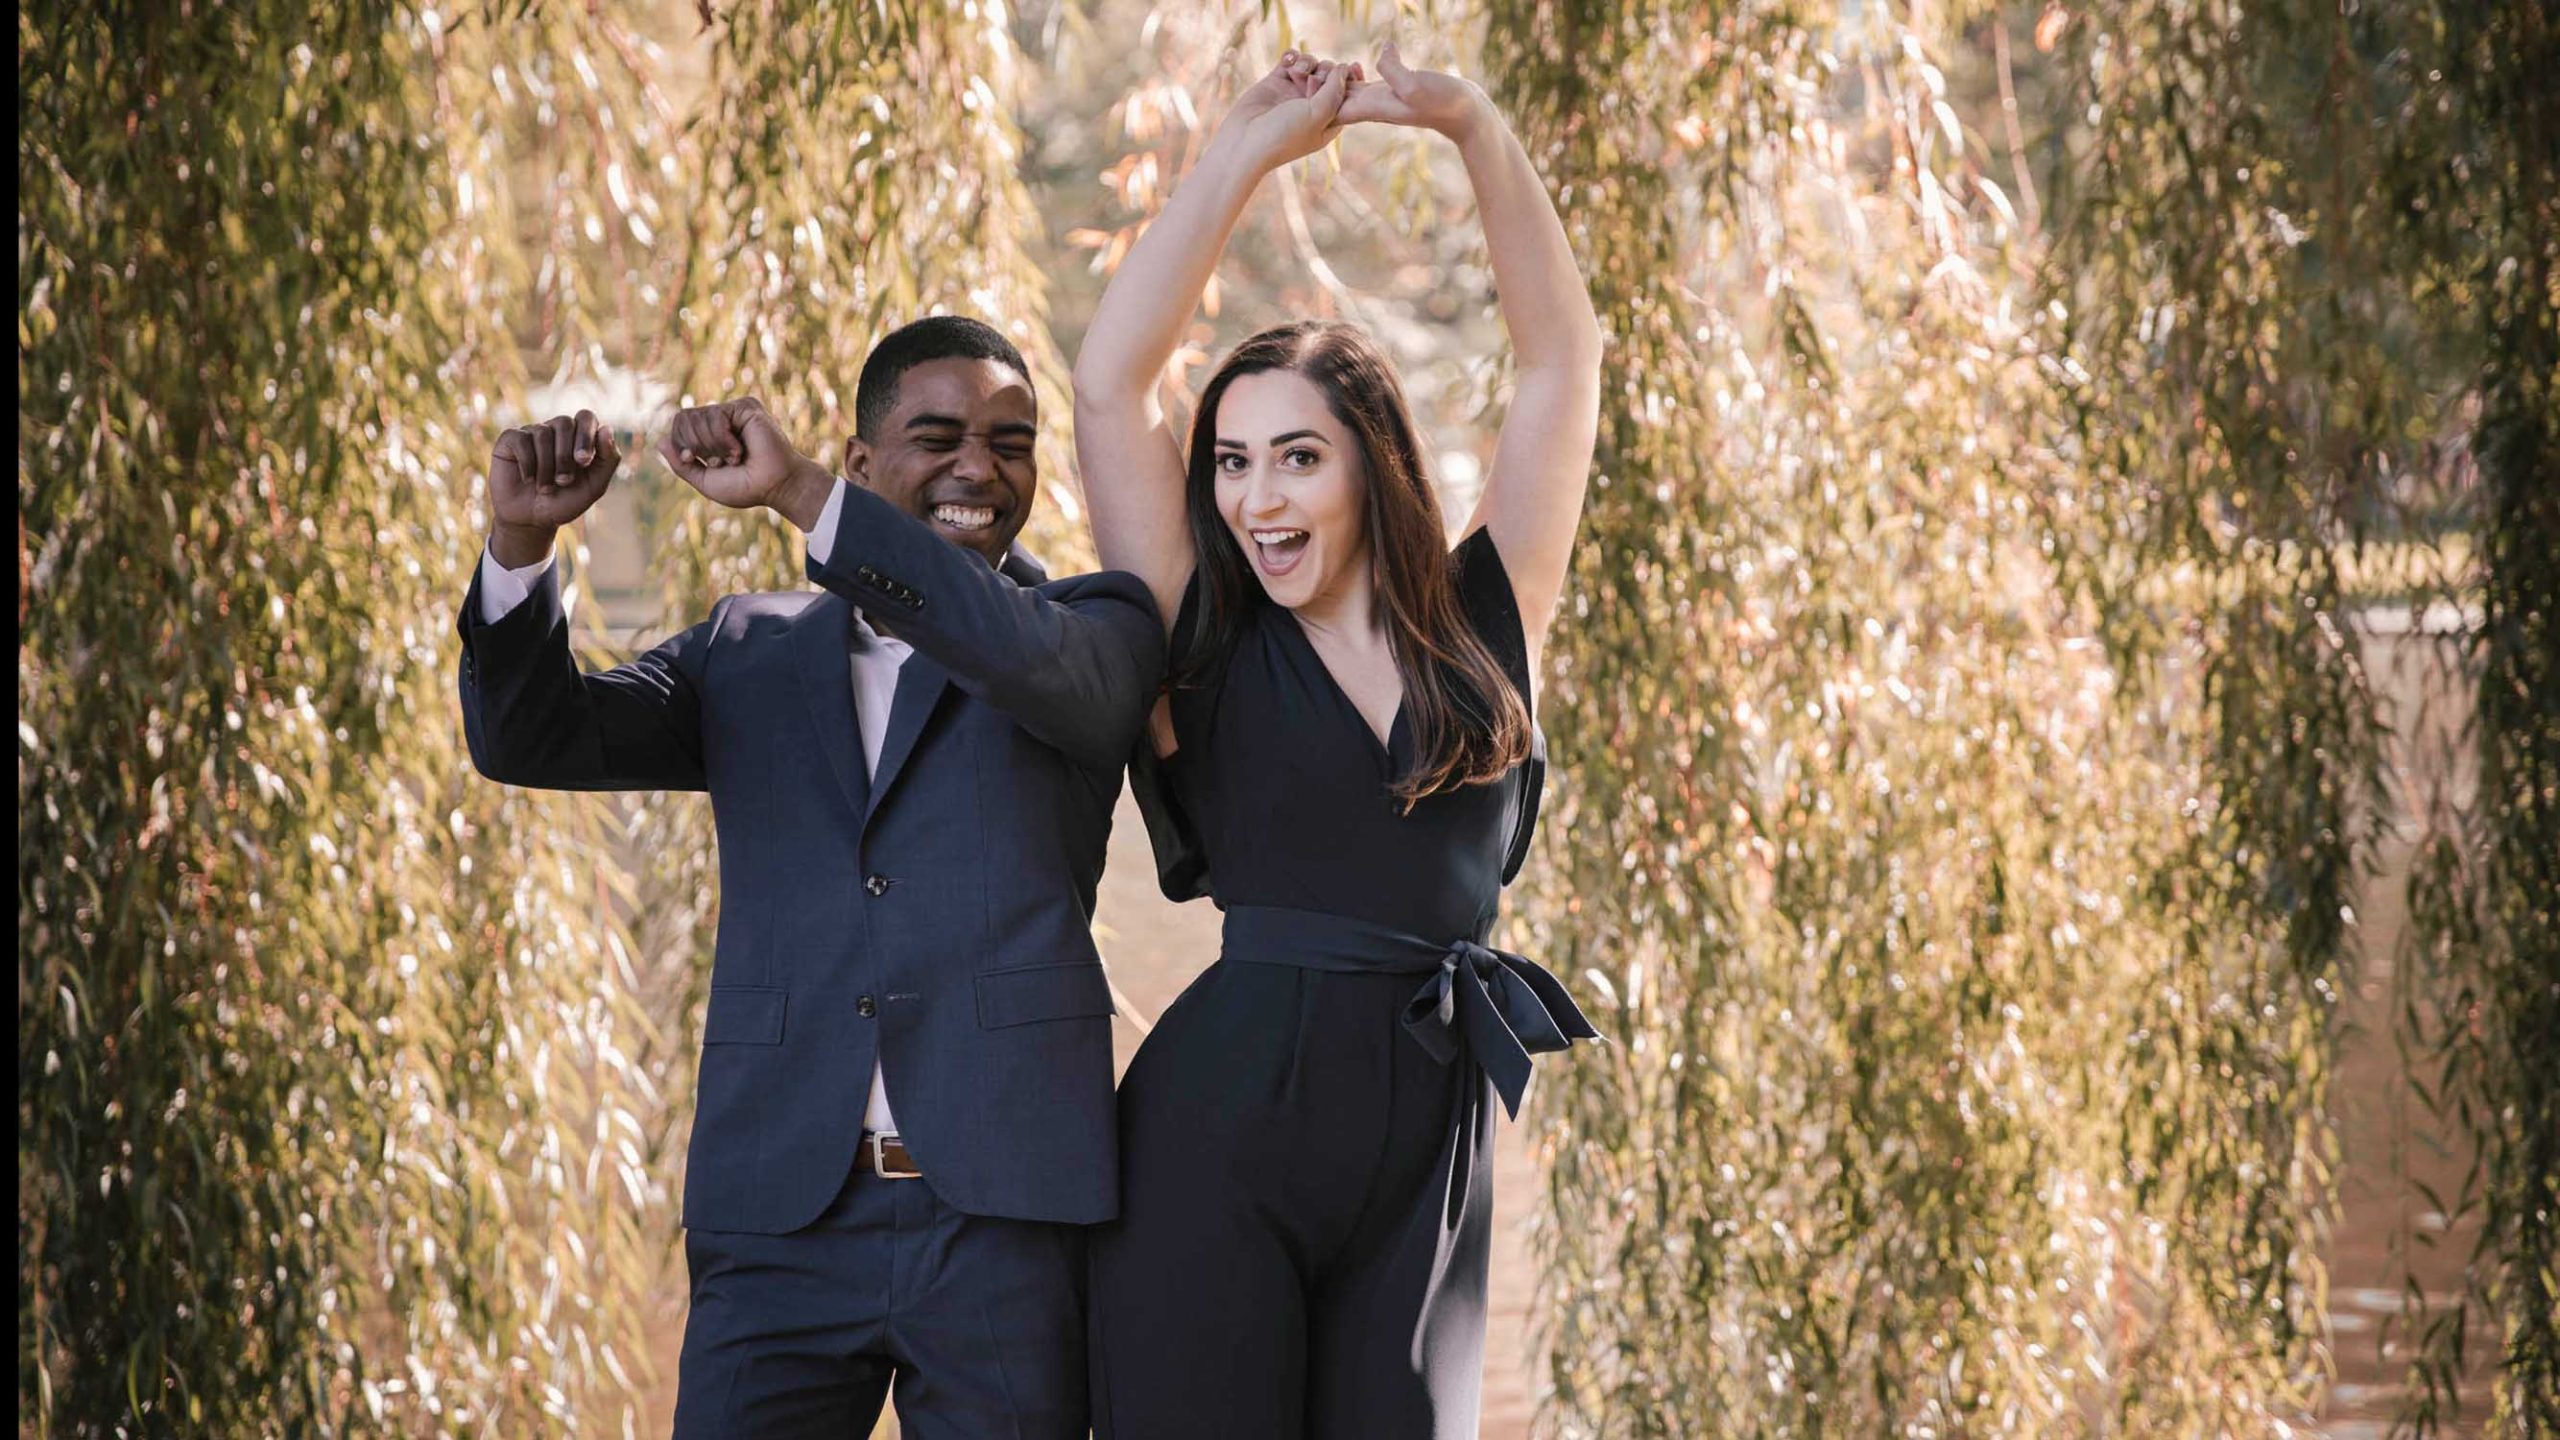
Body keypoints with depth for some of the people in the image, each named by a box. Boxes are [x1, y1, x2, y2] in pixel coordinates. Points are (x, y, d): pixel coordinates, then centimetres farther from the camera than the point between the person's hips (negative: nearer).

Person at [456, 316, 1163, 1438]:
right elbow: (530, 738, 7)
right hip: (783, 1219, 2)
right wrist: (521, 538, -12)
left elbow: (1048, 669, -15)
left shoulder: (1099, 627, 8)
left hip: (1005, 1218, -2)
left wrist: (801, 496, -21)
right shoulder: (750, 654, 16)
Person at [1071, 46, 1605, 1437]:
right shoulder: (1207, 646, 5)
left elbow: (1562, 358, 9)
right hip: (1219, 1127, -2)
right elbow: (1110, 381, 0)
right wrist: (1246, 150, 0)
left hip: (1432, 1136, 2)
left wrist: (1475, 128, 2)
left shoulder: (1483, 624, 10)